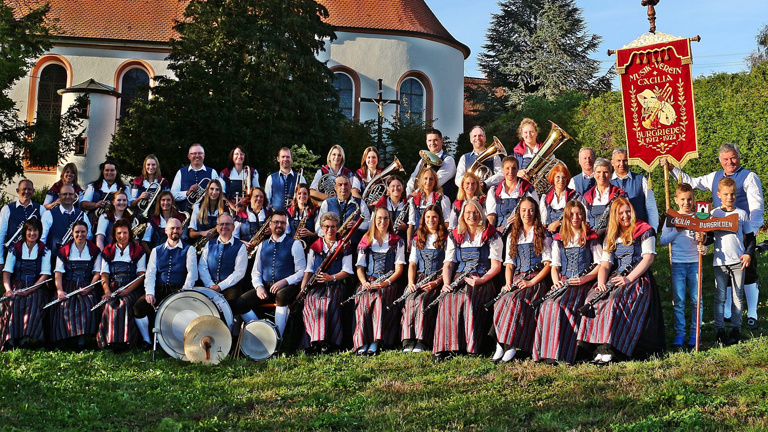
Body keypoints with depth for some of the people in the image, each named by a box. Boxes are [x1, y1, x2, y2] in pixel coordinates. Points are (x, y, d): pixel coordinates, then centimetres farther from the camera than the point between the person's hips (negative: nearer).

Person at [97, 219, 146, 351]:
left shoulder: (138, 251, 8)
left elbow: (141, 275, 1)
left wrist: (127, 290, -14)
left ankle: (124, 340, -33)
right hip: (113, 288, 2)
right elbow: (104, 275, 10)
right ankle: (111, 340, -30)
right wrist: (107, 291, -11)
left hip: (132, 289, -2)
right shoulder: (108, 252, 16)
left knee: (124, 304, -33)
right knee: (110, 305, -30)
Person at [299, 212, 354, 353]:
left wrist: (332, 277, -15)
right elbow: (309, 270, 14)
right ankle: (313, 342, -32)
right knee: (310, 301, -31)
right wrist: (302, 289, -3)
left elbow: (347, 271, 4)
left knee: (328, 302, -34)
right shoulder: (315, 247, 17)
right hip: (316, 286, 2)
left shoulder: (344, 247, 11)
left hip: (335, 285, -2)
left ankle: (326, 342, -31)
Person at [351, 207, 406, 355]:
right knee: (364, 300, -32)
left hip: (389, 283, -1)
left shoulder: (397, 241, 13)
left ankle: (375, 343, -34)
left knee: (380, 299, -35)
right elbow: (360, 266, 12)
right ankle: (362, 343, -33)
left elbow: (399, 268, 6)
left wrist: (386, 282, -13)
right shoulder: (366, 240, 17)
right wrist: (364, 282, -10)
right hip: (368, 281, 1)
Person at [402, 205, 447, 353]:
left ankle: (421, 343, -36)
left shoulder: (446, 239, 8)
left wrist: (436, 283, -14)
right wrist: (411, 283, -4)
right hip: (419, 279, 3)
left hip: (437, 280, -3)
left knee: (422, 300, -33)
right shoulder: (418, 239, 21)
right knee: (410, 300, -28)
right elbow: (412, 264, 15)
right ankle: (408, 342, -35)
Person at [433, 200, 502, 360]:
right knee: (448, 302, -29)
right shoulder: (454, 236, 19)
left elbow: (496, 266, 2)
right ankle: (445, 347, -30)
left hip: (482, 282, -2)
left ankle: (471, 348, -31)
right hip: (459, 280, 2)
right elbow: (448, 264, 13)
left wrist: (481, 280, -15)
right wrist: (446, 283, -7)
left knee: (471, 303, -33)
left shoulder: (491, 236, 9)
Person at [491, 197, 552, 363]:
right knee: (500, 302, -29)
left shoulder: (543, 235, 9)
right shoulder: (513, 236, 22)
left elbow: (548, 264, 1)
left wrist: (532, 282, -13)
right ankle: (500, 345, -28)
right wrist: (508, 283, -2)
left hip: (536, 280, -4)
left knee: (514, 300, -35)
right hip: (516, 279, 4)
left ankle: (510, 345, -31)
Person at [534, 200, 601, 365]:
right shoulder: (559, 239, 19)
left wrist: (585, 278, -13)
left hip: (582, 284, -3)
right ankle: (547, 352, -29)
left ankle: (562, 353, -32)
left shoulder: (591, 238, 9)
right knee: (547, 305, -29)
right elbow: (554, 266, 16)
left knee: (563, 305, -33)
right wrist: (556, 281, -6)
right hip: (563, 282, 3)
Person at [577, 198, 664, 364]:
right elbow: (605, 264, 12)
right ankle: (600, 347, -35)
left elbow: (648, 258, -4)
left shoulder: (644, 231, 7)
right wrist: (601, 283, -9)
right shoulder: (611, 236, 21)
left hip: (638, 279, -5)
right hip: (615, 279, 5)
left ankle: (608, 349, -39)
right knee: (593, 298, -26)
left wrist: (628, 278, -17)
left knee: (614, 300, -34)